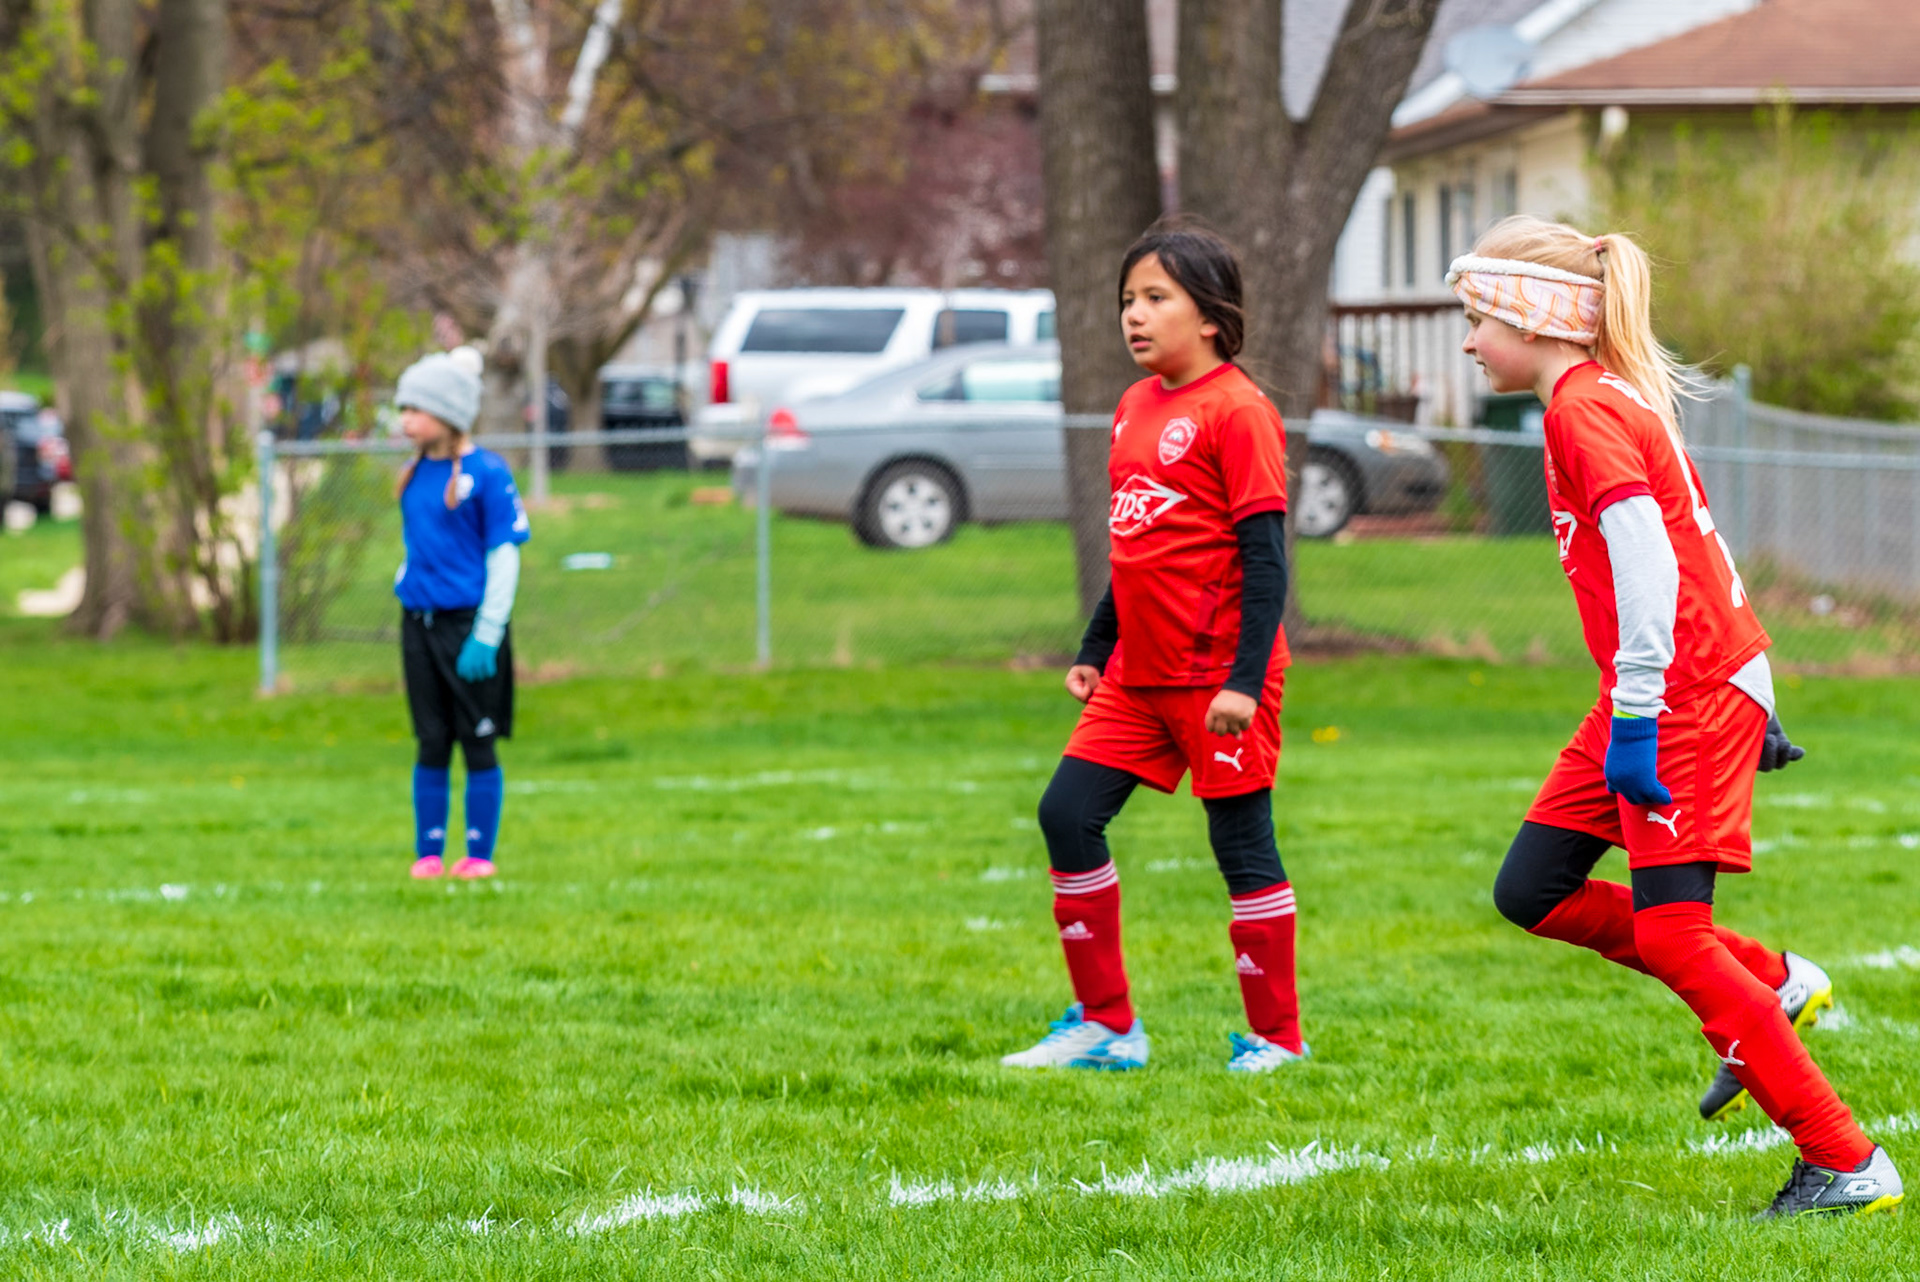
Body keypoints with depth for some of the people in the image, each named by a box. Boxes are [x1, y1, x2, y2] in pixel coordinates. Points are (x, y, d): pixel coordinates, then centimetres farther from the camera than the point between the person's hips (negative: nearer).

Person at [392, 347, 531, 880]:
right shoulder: (415, 472, 8)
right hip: (420, 622, 5)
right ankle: (428, 852, 14)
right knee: (431, 745, 8)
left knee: (478, 745, 2)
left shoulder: (487, 472, -10)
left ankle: (480, 853, 8)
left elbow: (504, 556, -10)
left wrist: (486, 635, -13)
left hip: (470, 622, -5)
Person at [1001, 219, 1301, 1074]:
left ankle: (1277, 1039, 9)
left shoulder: (1236, 410, -12)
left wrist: (1245, 680, -20)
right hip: (1138, 673, 8)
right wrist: (1093, 650, 21)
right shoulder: (1135, 407, 13)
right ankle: (1106, 1027, 11)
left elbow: (1265, 555, -15)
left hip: (1216, 673, -8)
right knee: (1067, 816, 2)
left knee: (1242, 843, -1)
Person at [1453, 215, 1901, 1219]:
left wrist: (1635, 719, -26)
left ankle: (1846, 1163, -6)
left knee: (1669, 932, -10)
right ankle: (1770, 984, 15)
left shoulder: (1584, 409, -14)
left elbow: (1648, 558, -24)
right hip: (1712, 684, 10)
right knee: (1531, 891, 9)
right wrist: (1747, 703, 23)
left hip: (1690, 695, -10)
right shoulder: (1618, 400, 17)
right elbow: (1698, 543, 21)